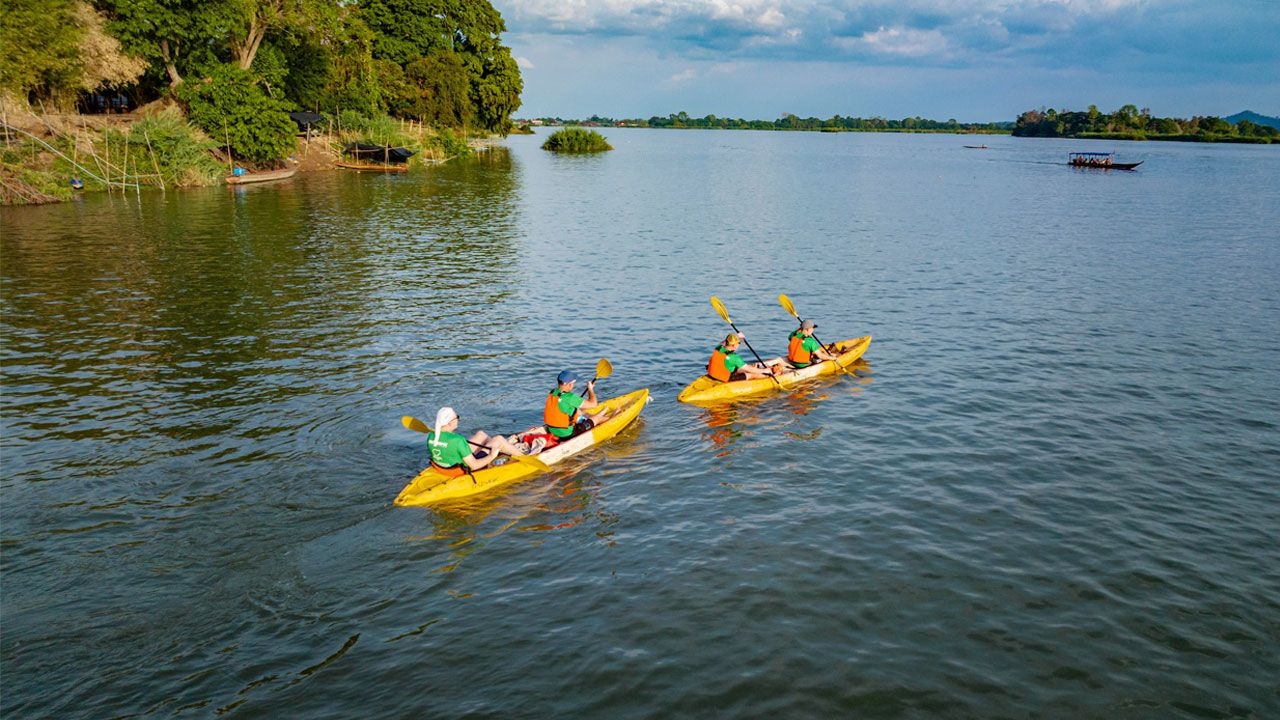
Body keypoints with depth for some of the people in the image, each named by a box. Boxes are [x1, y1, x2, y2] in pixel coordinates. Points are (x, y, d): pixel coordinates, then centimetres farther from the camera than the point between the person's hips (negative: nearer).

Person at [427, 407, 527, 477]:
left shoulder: (430, 437, -12)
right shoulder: (457, 440, -34)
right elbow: (474, 465, -29)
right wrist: (492, 456, -15)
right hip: (466, 471, -8)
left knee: (480, 434, 20)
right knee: (499, 439, 4)